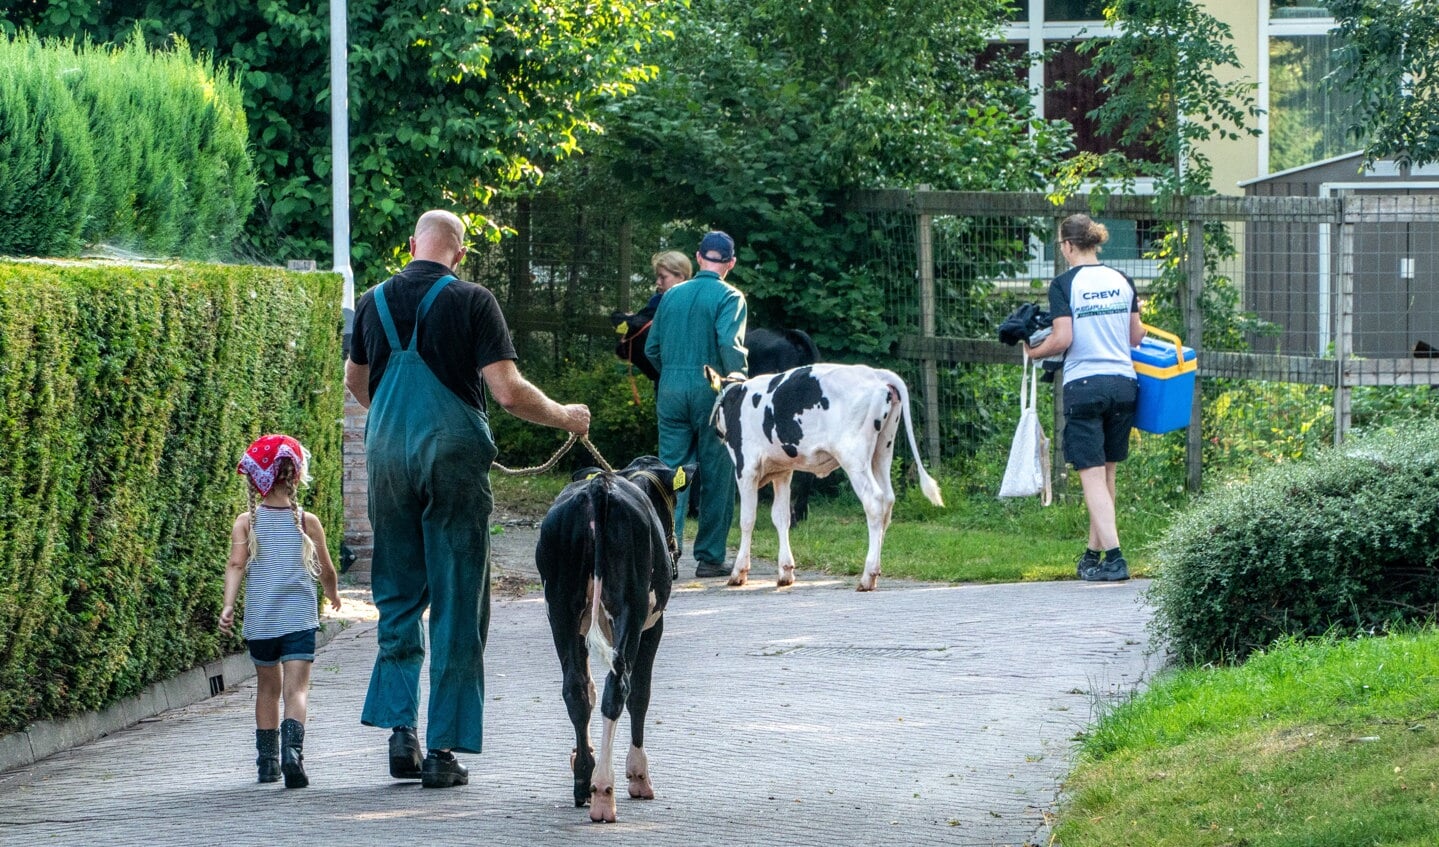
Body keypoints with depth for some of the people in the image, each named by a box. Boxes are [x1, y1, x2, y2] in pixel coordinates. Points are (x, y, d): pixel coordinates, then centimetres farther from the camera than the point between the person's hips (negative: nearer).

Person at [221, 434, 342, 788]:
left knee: (268, 686, 18)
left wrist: (228, 605, -18)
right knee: (296, 688, -9)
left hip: (260, 619, 2)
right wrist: (333, 595, 27)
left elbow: (236, 564, -12)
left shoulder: (246, 522, 2)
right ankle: (292, 750, -32)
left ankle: (267, 761, 23)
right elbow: (326, 570, 8)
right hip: (299, 618, -2)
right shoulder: (307, 521, 1)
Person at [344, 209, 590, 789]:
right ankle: (442, 750, 1)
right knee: (456, 604, 2)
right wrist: (564, 416, 6)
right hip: (453, 453, -4)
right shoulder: (471, 301, -7)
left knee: (398, 596, 15)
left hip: (387, 453, 4)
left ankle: (400, 731, 9)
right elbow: (508, 393, -12)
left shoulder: (374, 302, 8)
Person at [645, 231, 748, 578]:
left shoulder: (672, 295, 10)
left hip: (670, 390, 4)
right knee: (717, 477, 4)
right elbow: (729, 344, -18)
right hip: (712, 390, -4)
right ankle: (709, 557, 6)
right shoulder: (729, 297, -5)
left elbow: (652, 348, 11)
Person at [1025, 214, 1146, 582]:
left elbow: (1062, 339, -13)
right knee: (1107, 474, 15)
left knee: (1093, 477, -4)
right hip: (1123, 382, 5)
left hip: (1084, 385, -5)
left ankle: (1114, 557, -14)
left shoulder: (1065, 284, -7)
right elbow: (1137, 336, 12)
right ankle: (1093, 552, 23)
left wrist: (1033, 352, 5)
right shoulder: (1122, 281, 8)